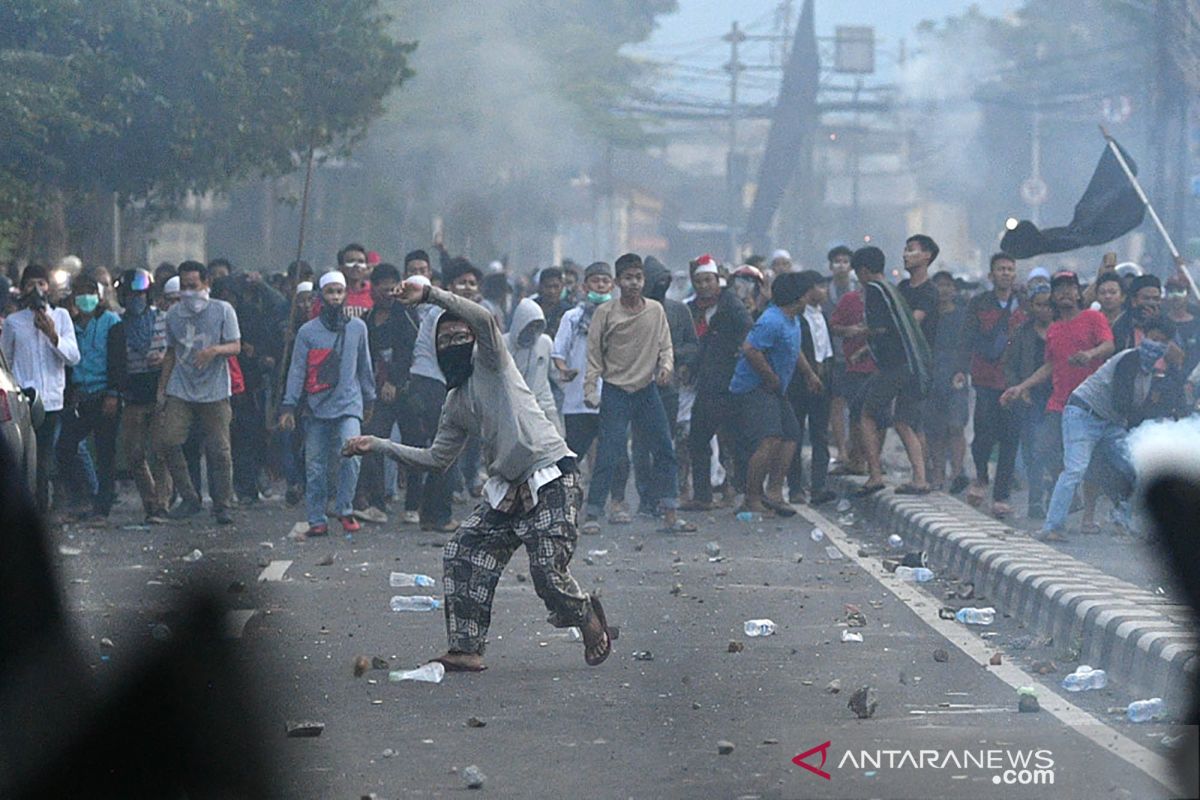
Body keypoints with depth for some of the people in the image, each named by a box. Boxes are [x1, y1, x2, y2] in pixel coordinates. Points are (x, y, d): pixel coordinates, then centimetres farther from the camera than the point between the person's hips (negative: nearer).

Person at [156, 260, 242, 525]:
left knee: (219, 451, -4)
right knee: (168, 441, -11)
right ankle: (189, 499, 2)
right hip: (180, 391, 3)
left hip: (214, 392, -3)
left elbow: (236, 346, -5)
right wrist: (161, 388, 15)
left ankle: (222, 505, 10)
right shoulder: (174, 313, 9)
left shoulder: (222, 310, -1)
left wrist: (215, 350, -26)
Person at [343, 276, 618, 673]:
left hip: (552, 479, -8)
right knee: (461, 555, -5)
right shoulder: (455, 403, 20)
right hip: (507, 488, 8)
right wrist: (379, 446, 22)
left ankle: (590, 622, 17)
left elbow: (485, 319, -20)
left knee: (549, 575, -13)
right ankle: (466, 649, -1)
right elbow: (436, 457, 23)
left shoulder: (490, 361, 1)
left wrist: (430, 294, -21)